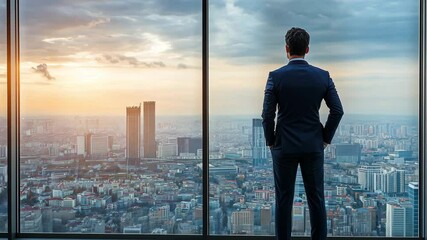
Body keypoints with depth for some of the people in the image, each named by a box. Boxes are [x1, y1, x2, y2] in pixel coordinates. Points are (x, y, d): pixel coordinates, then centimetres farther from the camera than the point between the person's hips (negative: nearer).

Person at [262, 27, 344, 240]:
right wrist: (325, 138, 9)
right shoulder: (322, 76, -1)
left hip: (284, 147, -2)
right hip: (314, 147, 2)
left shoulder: (276, 76, -9)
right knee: (316, 199, 9)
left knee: (284, 201, 6)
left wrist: (270, 141, 4)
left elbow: (268, 115, -9)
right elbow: (337, 110, -1)